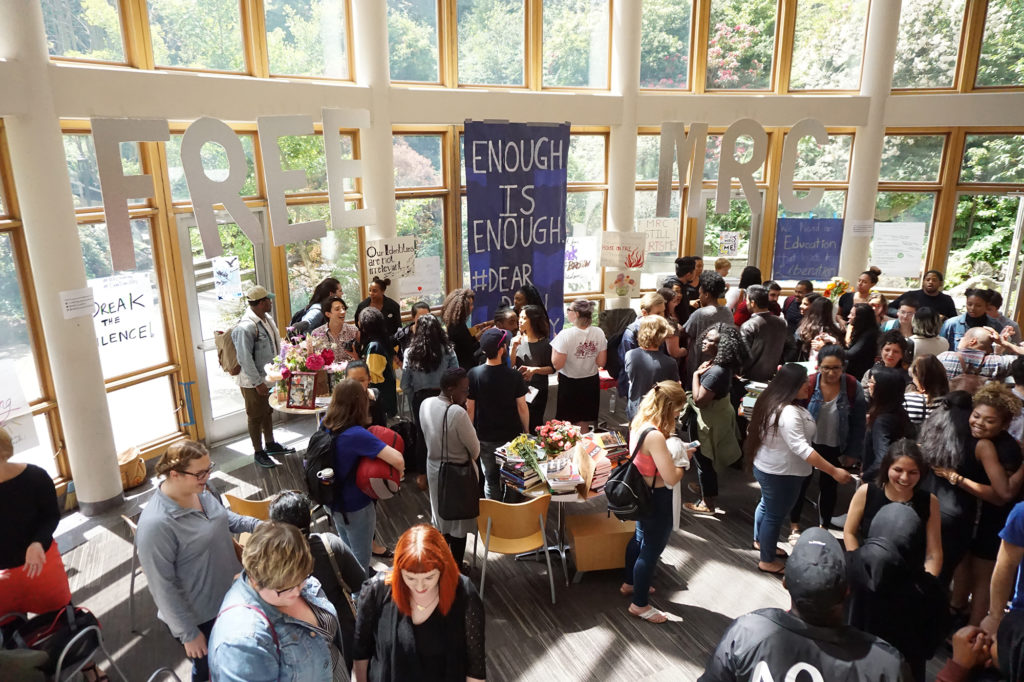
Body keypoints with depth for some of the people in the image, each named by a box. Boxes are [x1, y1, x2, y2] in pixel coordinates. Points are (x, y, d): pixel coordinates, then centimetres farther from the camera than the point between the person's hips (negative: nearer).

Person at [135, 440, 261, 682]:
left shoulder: (198, 490, -8)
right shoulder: (156, 525, -32)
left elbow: (223, 517, 12)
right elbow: (163, 588, -25)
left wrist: (254, 525, -5)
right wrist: (189, 634, -18)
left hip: (229, 596, 7)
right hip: (200, 618, -7)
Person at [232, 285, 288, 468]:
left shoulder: (267, 318, 1)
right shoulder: (245, 327, -26)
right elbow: (245, 359, -25)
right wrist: (258, 383, -21)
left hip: (270, 377, 8)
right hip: (254, 382, -8)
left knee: (268, 412, 23)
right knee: (256, 416, 8)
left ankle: (270, 444, 41)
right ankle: (258, 452, 23)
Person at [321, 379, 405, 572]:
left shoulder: (325, 424, -10)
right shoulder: (357, 435, -33)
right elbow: (398, 460, -40)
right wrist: (398, 472, -18)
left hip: (334, 503, 8)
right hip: (356, 508, -8)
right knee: (361, 562, 15)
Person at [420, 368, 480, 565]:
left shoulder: (426, 404, -8)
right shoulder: (458, 413, -30)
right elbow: (475, 449, -19)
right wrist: (471, 457, -1)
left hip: (434, 468, 7)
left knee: (440, 517, 25)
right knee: (459, 522, 13)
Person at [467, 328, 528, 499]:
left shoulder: (474, 374, -13)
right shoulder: (514, 376, -15)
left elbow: (470, 408, -8)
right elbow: (522, 407, -9)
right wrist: (526, 431, 6)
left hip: (485, 438, 1)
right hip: (511, 434, -1)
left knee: (490, 478, 15)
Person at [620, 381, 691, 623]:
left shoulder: (638, 422, -4)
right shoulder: (655, 436, -33)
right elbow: (671, 478, -31)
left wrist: (673, 452, -1)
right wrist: (683, 459, -13)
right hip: (656, 499, -9)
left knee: (640, 538, 28)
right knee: (651, 549, 9)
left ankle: (629, 584, 50)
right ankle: (640, 604, 28)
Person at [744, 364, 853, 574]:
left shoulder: (773, 402, 0)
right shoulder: (788, 412, -32)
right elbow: (801, 448, -38)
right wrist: (834, 471, -37)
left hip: (767, 467, 10)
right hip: (781, 473, -10)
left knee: (767, 504, 27)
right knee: (775, 514, 6)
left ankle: (760, 540, 49)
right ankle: (767, 561, 22)